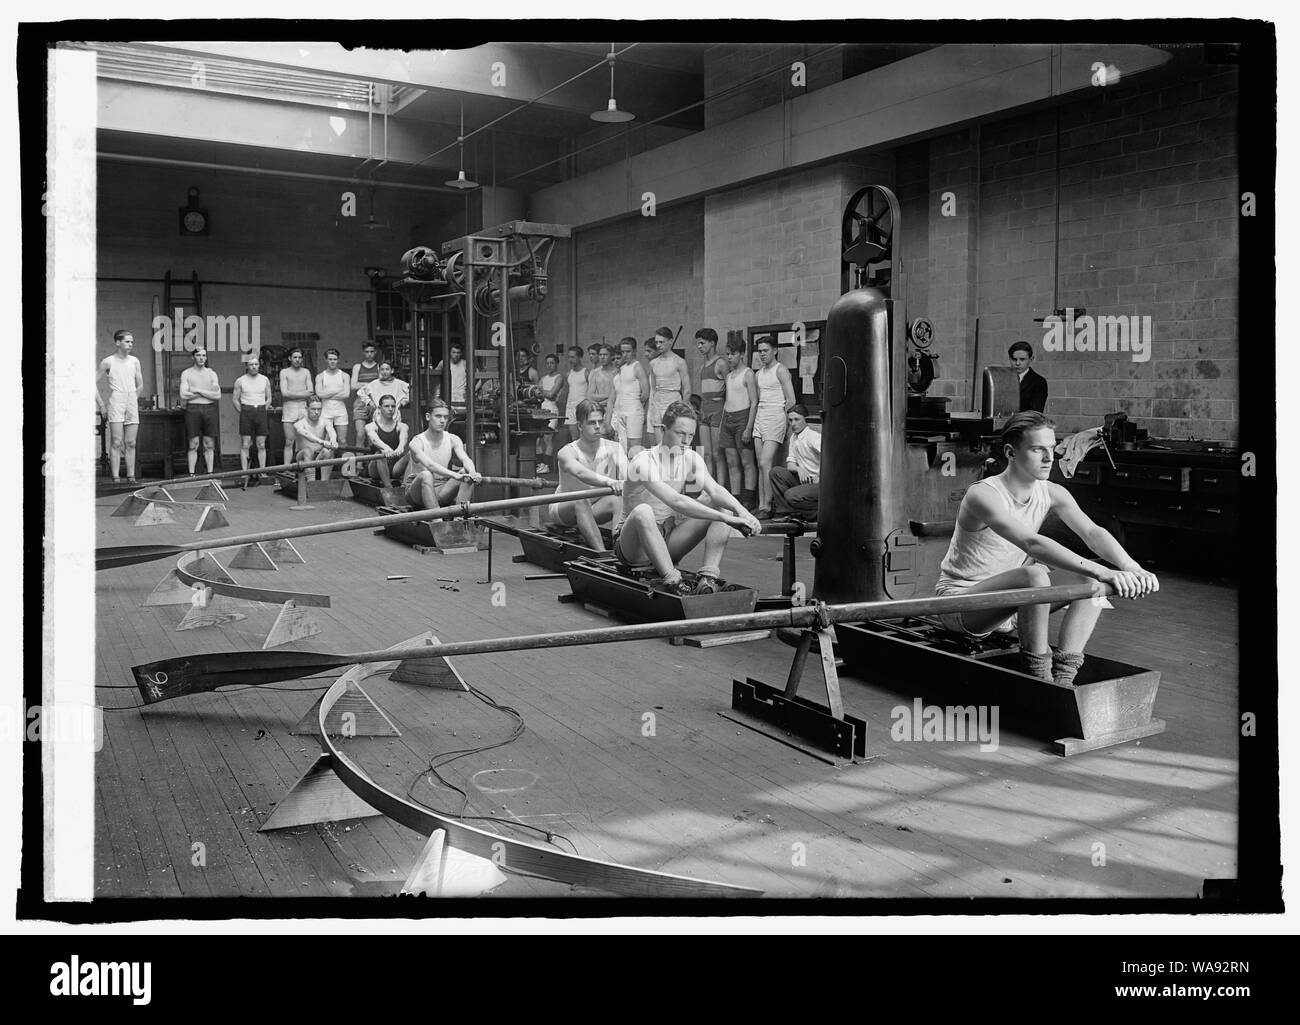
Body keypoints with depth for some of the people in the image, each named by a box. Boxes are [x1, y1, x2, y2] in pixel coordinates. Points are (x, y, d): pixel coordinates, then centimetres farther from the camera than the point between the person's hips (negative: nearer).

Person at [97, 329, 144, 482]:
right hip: (115, 402, -4)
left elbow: (140, 385, 21)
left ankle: (131, 476, 5)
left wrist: (132, 400, 15)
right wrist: (101, 405, 1)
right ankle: (116, 477, -10)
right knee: (116, 442, -8)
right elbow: (94, 383, 4)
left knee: (131, 443, 3)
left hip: (132, 404, 4)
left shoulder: (134, 361, 11)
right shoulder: (108, 362, 0)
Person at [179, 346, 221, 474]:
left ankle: (210, 473, 5)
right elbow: (183, 396, -6)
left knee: (209, 445, 2)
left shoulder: (212, 373, 11)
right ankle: (191, 474, -2)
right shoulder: (186, 373, 6)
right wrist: (208, 393, -6)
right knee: (193, 444, -3)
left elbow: (218, 396, 0)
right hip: (193, 409, -2)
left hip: (210, 409, 2)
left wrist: (198, 391, -7)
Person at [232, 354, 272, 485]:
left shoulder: (265, 380, 7)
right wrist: (243, 413, 0)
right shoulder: (240, 381, 2)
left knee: (261, 445, 1)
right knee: (245, 445, -2)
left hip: (261, 411, 2)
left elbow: (269, 399, 13)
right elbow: (235, 399, 5)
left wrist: (262, 412, 4)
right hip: (246, 412, -2)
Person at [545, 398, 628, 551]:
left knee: (617, 500, -27)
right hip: (564, 508, -3)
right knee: (581, 502, -37)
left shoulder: (613, 449, -11)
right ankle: (602, 554, -48)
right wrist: (609, 482, -62)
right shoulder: (567, 452, -21)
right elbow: (580, 473, -43)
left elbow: (626, 471, -29)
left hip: (593, 510, 3)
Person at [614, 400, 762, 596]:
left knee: (722, 507, -10)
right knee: (643, 511, -40)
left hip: (669, 542, 7)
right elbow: (676, 501, -35)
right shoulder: (644, 462, -21)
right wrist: (726, 519, -41)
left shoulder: (690, 458, 0)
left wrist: (742, 512, -37)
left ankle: (708, 576, -27)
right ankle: (672, 581, -38)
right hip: (635, 548, -6)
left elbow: (715, 490, -16)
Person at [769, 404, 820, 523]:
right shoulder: (793, 437, 12)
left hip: (819, 483, -8)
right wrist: (798, 469, -13)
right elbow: (790, 465, 9)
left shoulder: (814, 436, -13)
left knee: (791, 495, -28)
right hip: (804, 480, 8)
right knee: (776, 471, -6)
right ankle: (784, 512, -4)